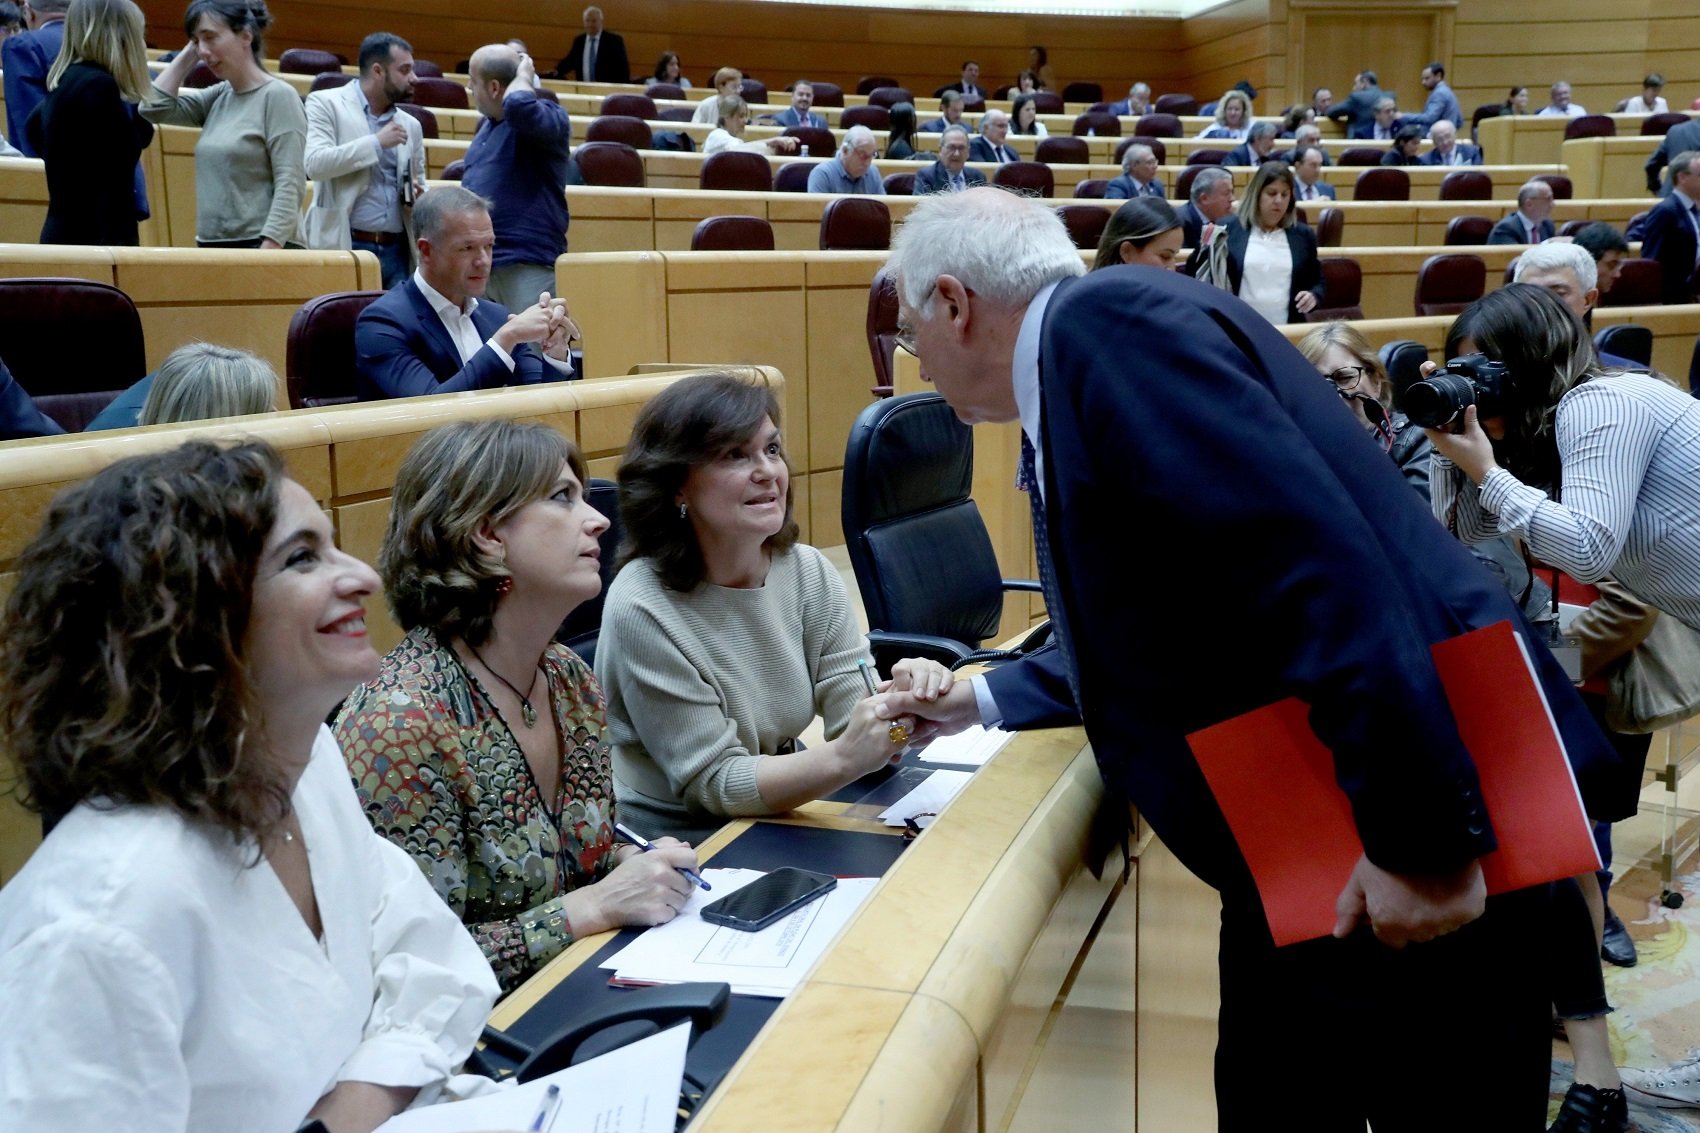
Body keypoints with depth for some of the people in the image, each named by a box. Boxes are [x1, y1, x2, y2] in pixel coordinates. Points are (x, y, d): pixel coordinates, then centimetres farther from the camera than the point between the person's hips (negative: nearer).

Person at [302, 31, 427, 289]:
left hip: (397, 250, 5)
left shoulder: (411, 126, 16)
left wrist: (418, 196, 1)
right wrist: (376, 142, -12)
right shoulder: (326, 103, 2)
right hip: (344, 247, -4)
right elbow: (315, 163, -13)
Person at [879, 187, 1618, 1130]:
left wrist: (1415, 835, -26)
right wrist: (979, 700, 29)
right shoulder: (1074, 373, 14)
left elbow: (1315, 563, -27)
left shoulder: (1107, 318, -17)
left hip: (1409, 860, -9)